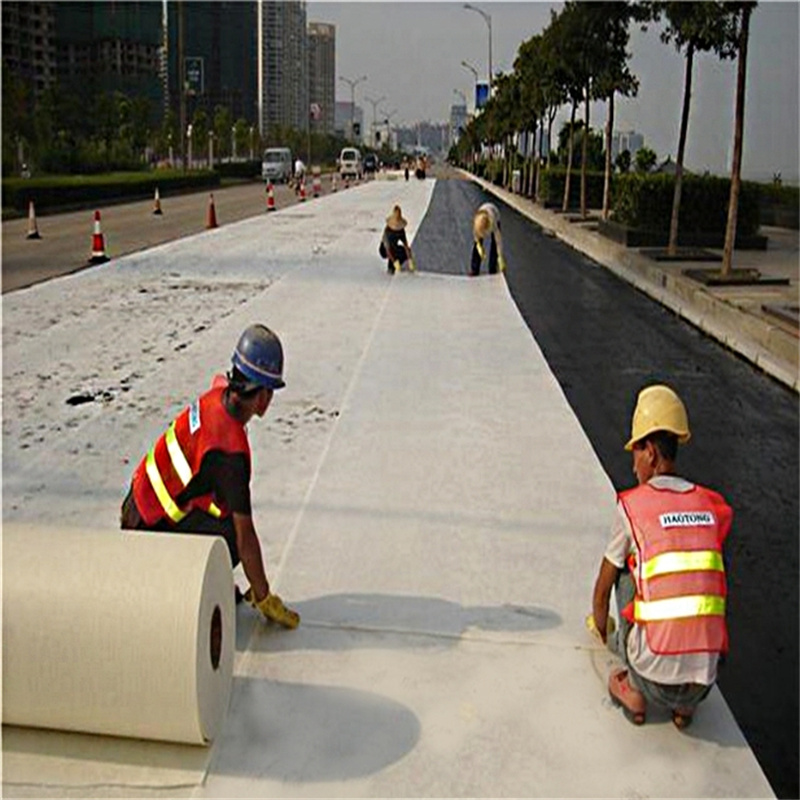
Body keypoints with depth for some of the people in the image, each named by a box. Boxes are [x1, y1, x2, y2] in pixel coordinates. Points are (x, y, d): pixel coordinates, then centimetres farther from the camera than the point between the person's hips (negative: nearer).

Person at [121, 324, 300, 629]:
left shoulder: (217, 395, -6)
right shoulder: (230, 450, -29)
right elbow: (245, 533, -25)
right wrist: (264, 599, -15)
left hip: (140, 498, 9)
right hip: (151, 529, -9)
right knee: (233, 537, -15)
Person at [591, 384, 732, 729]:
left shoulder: (631, 505, -1)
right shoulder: (712, 506, 11)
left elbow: (602, 587, 12)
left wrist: (600, 623, 35)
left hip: (654, 669, -3)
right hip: (705, 675, 4)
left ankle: (635, 689, 15)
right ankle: (684, 703, 18)